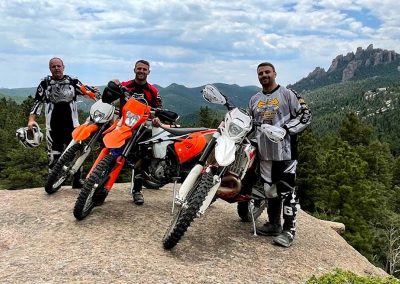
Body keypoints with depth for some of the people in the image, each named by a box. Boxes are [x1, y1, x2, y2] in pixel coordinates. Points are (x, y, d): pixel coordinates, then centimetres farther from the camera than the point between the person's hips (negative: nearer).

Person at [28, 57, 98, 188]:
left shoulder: (73, 82, 8)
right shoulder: (45, 83, 8)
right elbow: (37, 102, 5)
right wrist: (31, 120, -5)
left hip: (71, 123, 1)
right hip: (53, 125, 0)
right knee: (54, 154, 2)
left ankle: (77, 180, 11)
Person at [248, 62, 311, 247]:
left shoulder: (288, 94, -1)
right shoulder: (254, 100, 17)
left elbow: (305, 116, -4)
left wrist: (285, 128, -16)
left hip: (285, 151, -6)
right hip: (264, 152, 6)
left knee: (287, 191, -5)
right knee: (270, 189, 13)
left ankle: (289, 230, 2)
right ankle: (273, 224, 26)